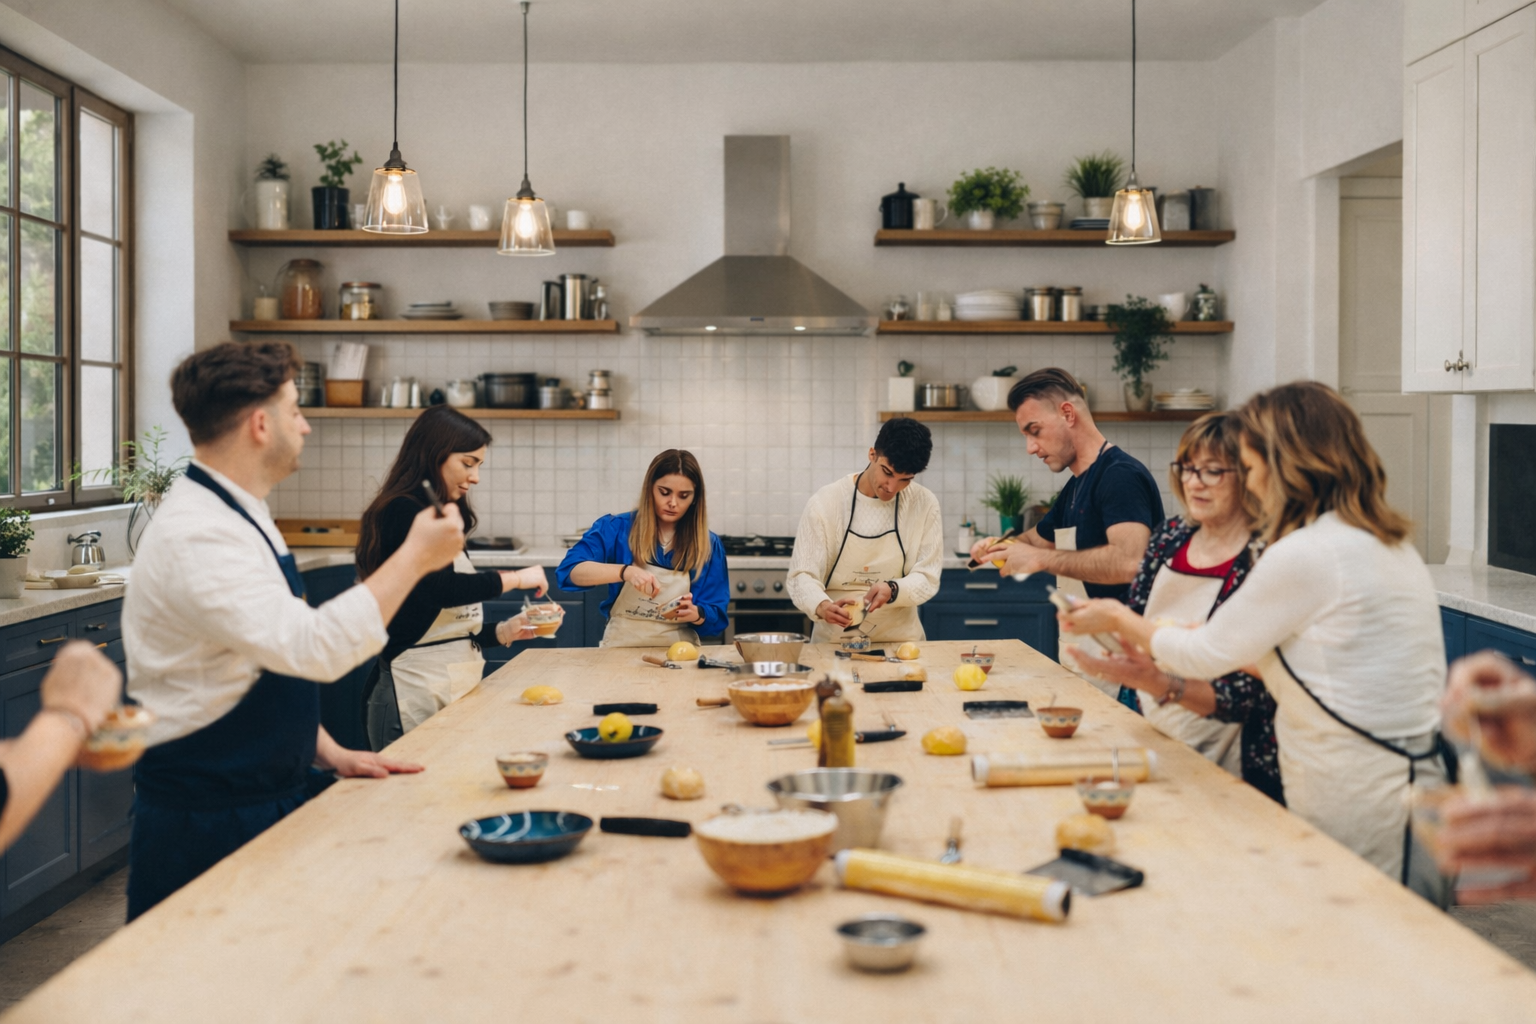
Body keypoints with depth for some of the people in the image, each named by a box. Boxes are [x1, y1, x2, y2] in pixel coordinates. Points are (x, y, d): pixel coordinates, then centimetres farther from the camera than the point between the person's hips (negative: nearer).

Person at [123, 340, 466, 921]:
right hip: (205, 823, -9)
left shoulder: (239, 516, 11)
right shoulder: (198, 536, -23)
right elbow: (315, 648, -32)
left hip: (263, 801, 9)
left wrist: (330, 753, 8)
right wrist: (414, 558, -24)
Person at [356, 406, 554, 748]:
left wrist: (503, 631, 6)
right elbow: (438, 587, -27)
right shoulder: (404, 512, -10)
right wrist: (513, 579, -17)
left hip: (453, 687, 9)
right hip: (417, 691, -9)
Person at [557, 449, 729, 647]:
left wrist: (695, 614, -19)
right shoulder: (616, 529, -2)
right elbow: (570, 570, -16)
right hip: (621, 648, -2)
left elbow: (716, 618, 4)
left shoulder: (708, 545, 3)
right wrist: (625, 571, -30)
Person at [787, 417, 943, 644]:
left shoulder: (924, 505, -1)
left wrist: (892, 590, -21)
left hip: (900, 640, 1)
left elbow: (927, 578, 1)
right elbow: (802, 575, -7)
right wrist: (822, 606, -28)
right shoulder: (825, 503, -5)